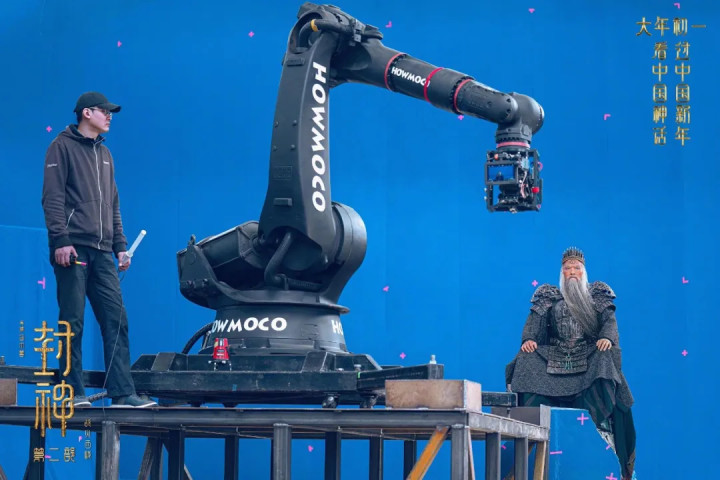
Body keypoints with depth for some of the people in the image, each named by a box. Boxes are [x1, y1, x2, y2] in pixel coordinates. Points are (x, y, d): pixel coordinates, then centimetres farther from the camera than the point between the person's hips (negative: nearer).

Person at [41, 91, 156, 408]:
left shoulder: (104, 154, 23)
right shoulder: (63, 147, 2)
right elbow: (53, 198, -7)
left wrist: (120, 246, 16)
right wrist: (60, 240, -16)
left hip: (102, 251, 7)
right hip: (73, 248, -7)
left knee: (116, 320, -1)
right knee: (73, 322, -5)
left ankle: (122, 392, -2)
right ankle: (73, 391, -1)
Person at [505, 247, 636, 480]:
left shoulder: (597, 295, 13)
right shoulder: (549, 297, 15)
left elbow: (609, 320, -1)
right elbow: (535, 321, 1)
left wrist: (607, 338, -24)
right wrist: (528, 339, -20)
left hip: (589, 356, -1)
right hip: (554, 356, 1)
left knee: (605, 358, -33)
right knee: (528, 361, -25)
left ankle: (604, 428, -34)